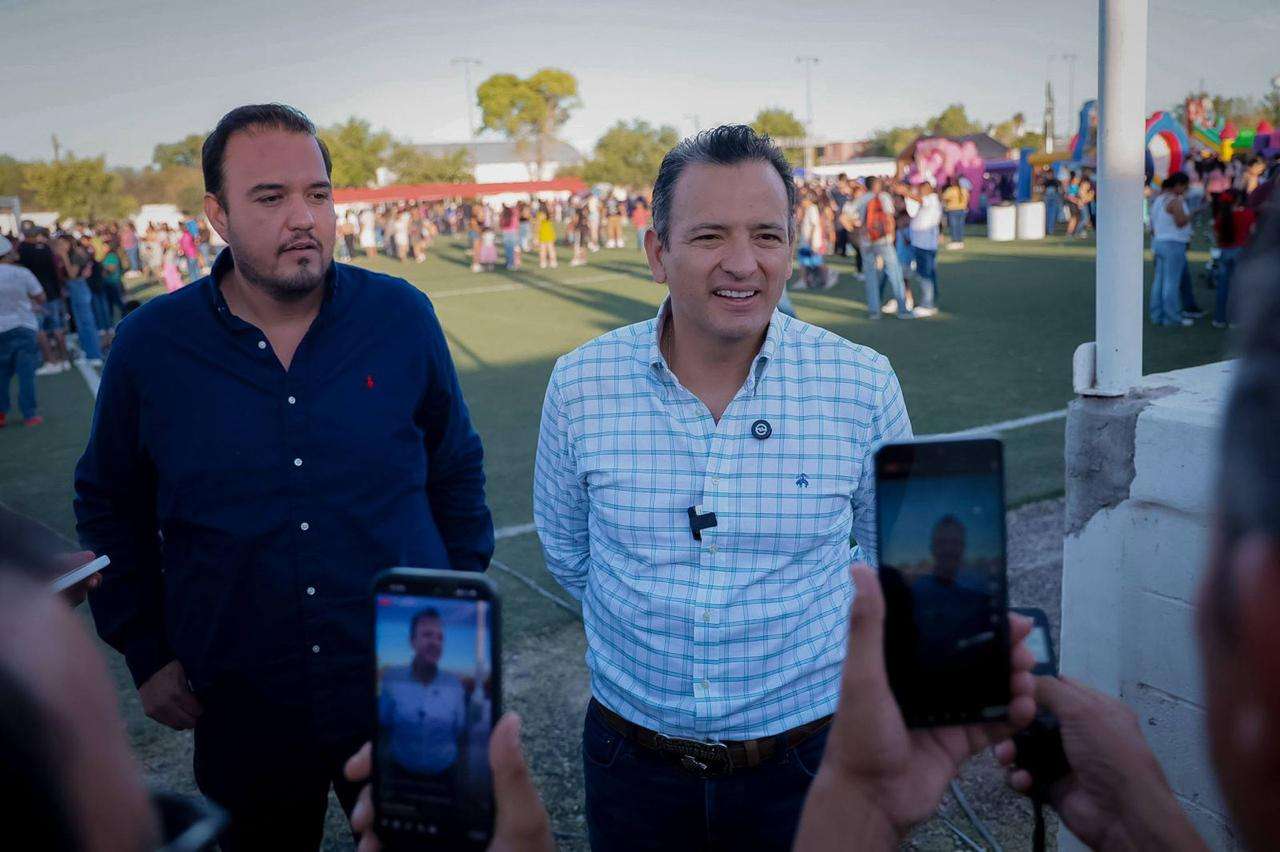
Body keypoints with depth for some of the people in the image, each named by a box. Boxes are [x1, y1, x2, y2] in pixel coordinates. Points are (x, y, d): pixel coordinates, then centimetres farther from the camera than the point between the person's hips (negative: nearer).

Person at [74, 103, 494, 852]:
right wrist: (145, 654, 5)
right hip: (244, 716, 1)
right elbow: (110, 509, 9)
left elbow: (457, 472, 6)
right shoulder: (149, 346, -5)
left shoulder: (403, 317, -5)